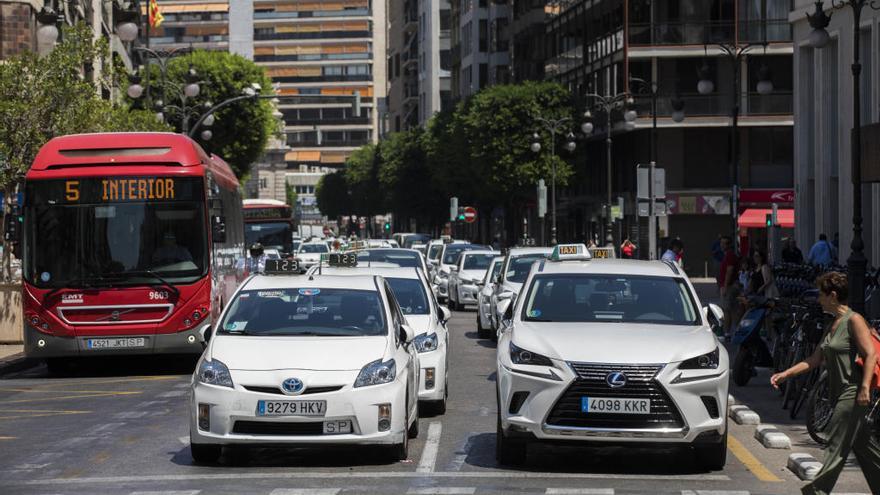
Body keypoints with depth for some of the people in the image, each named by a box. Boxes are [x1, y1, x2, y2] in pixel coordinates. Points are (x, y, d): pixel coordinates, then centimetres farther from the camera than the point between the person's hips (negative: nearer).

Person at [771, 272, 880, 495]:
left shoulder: (854, 320, -10)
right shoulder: (833, 326, 17)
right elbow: (815, 359, 16)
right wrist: (785, 374, 10)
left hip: (853, 392, -9)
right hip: (841, 393, 9)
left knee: (837, 442, -8)